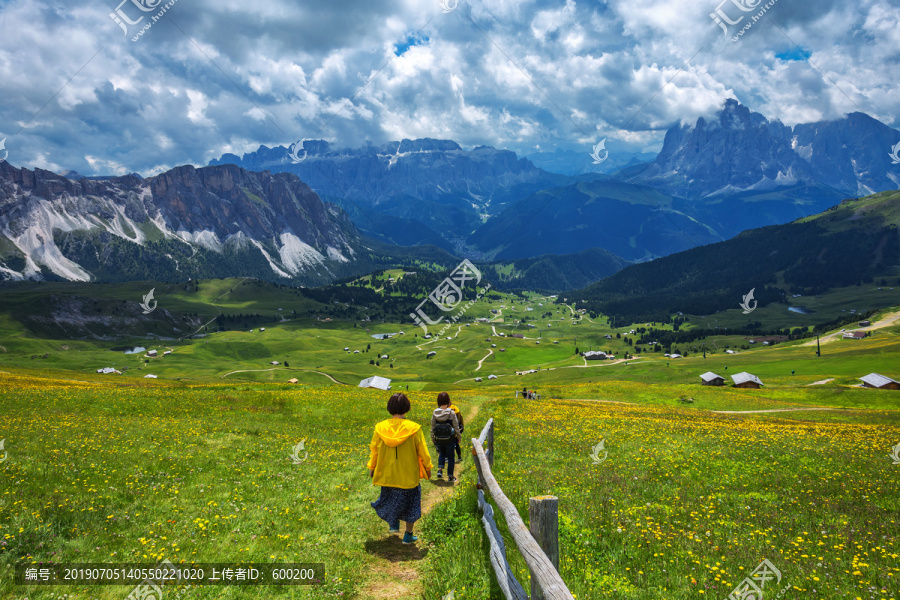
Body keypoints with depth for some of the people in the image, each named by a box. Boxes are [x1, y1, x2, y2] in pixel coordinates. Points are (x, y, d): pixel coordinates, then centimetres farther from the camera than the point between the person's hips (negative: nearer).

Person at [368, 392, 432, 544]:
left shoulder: (380, 428, -10)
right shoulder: (414, 429, -17)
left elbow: (374, 450, 2)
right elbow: (423, 452, -8)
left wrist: (371, 467, 18)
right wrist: (428, 468, 9)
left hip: (387, 473, 2)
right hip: (409, 475, -2)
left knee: (390, 497, 29)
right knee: (411, 500, 16)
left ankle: (393, 524, 29)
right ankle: (408, 535, 22)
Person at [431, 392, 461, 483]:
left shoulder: (435, 413, -7)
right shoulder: (451, 413, -15)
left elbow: (432, 427, 2)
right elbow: (456, 427, -7)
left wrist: (433, 439, 14)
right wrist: (458, 436, 9)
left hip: (439, 439, 3)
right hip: (450, 439, -3)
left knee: (442, 453, 28)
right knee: (450, 456, 14)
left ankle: (440, 470, 11)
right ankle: (450, 476, 20)